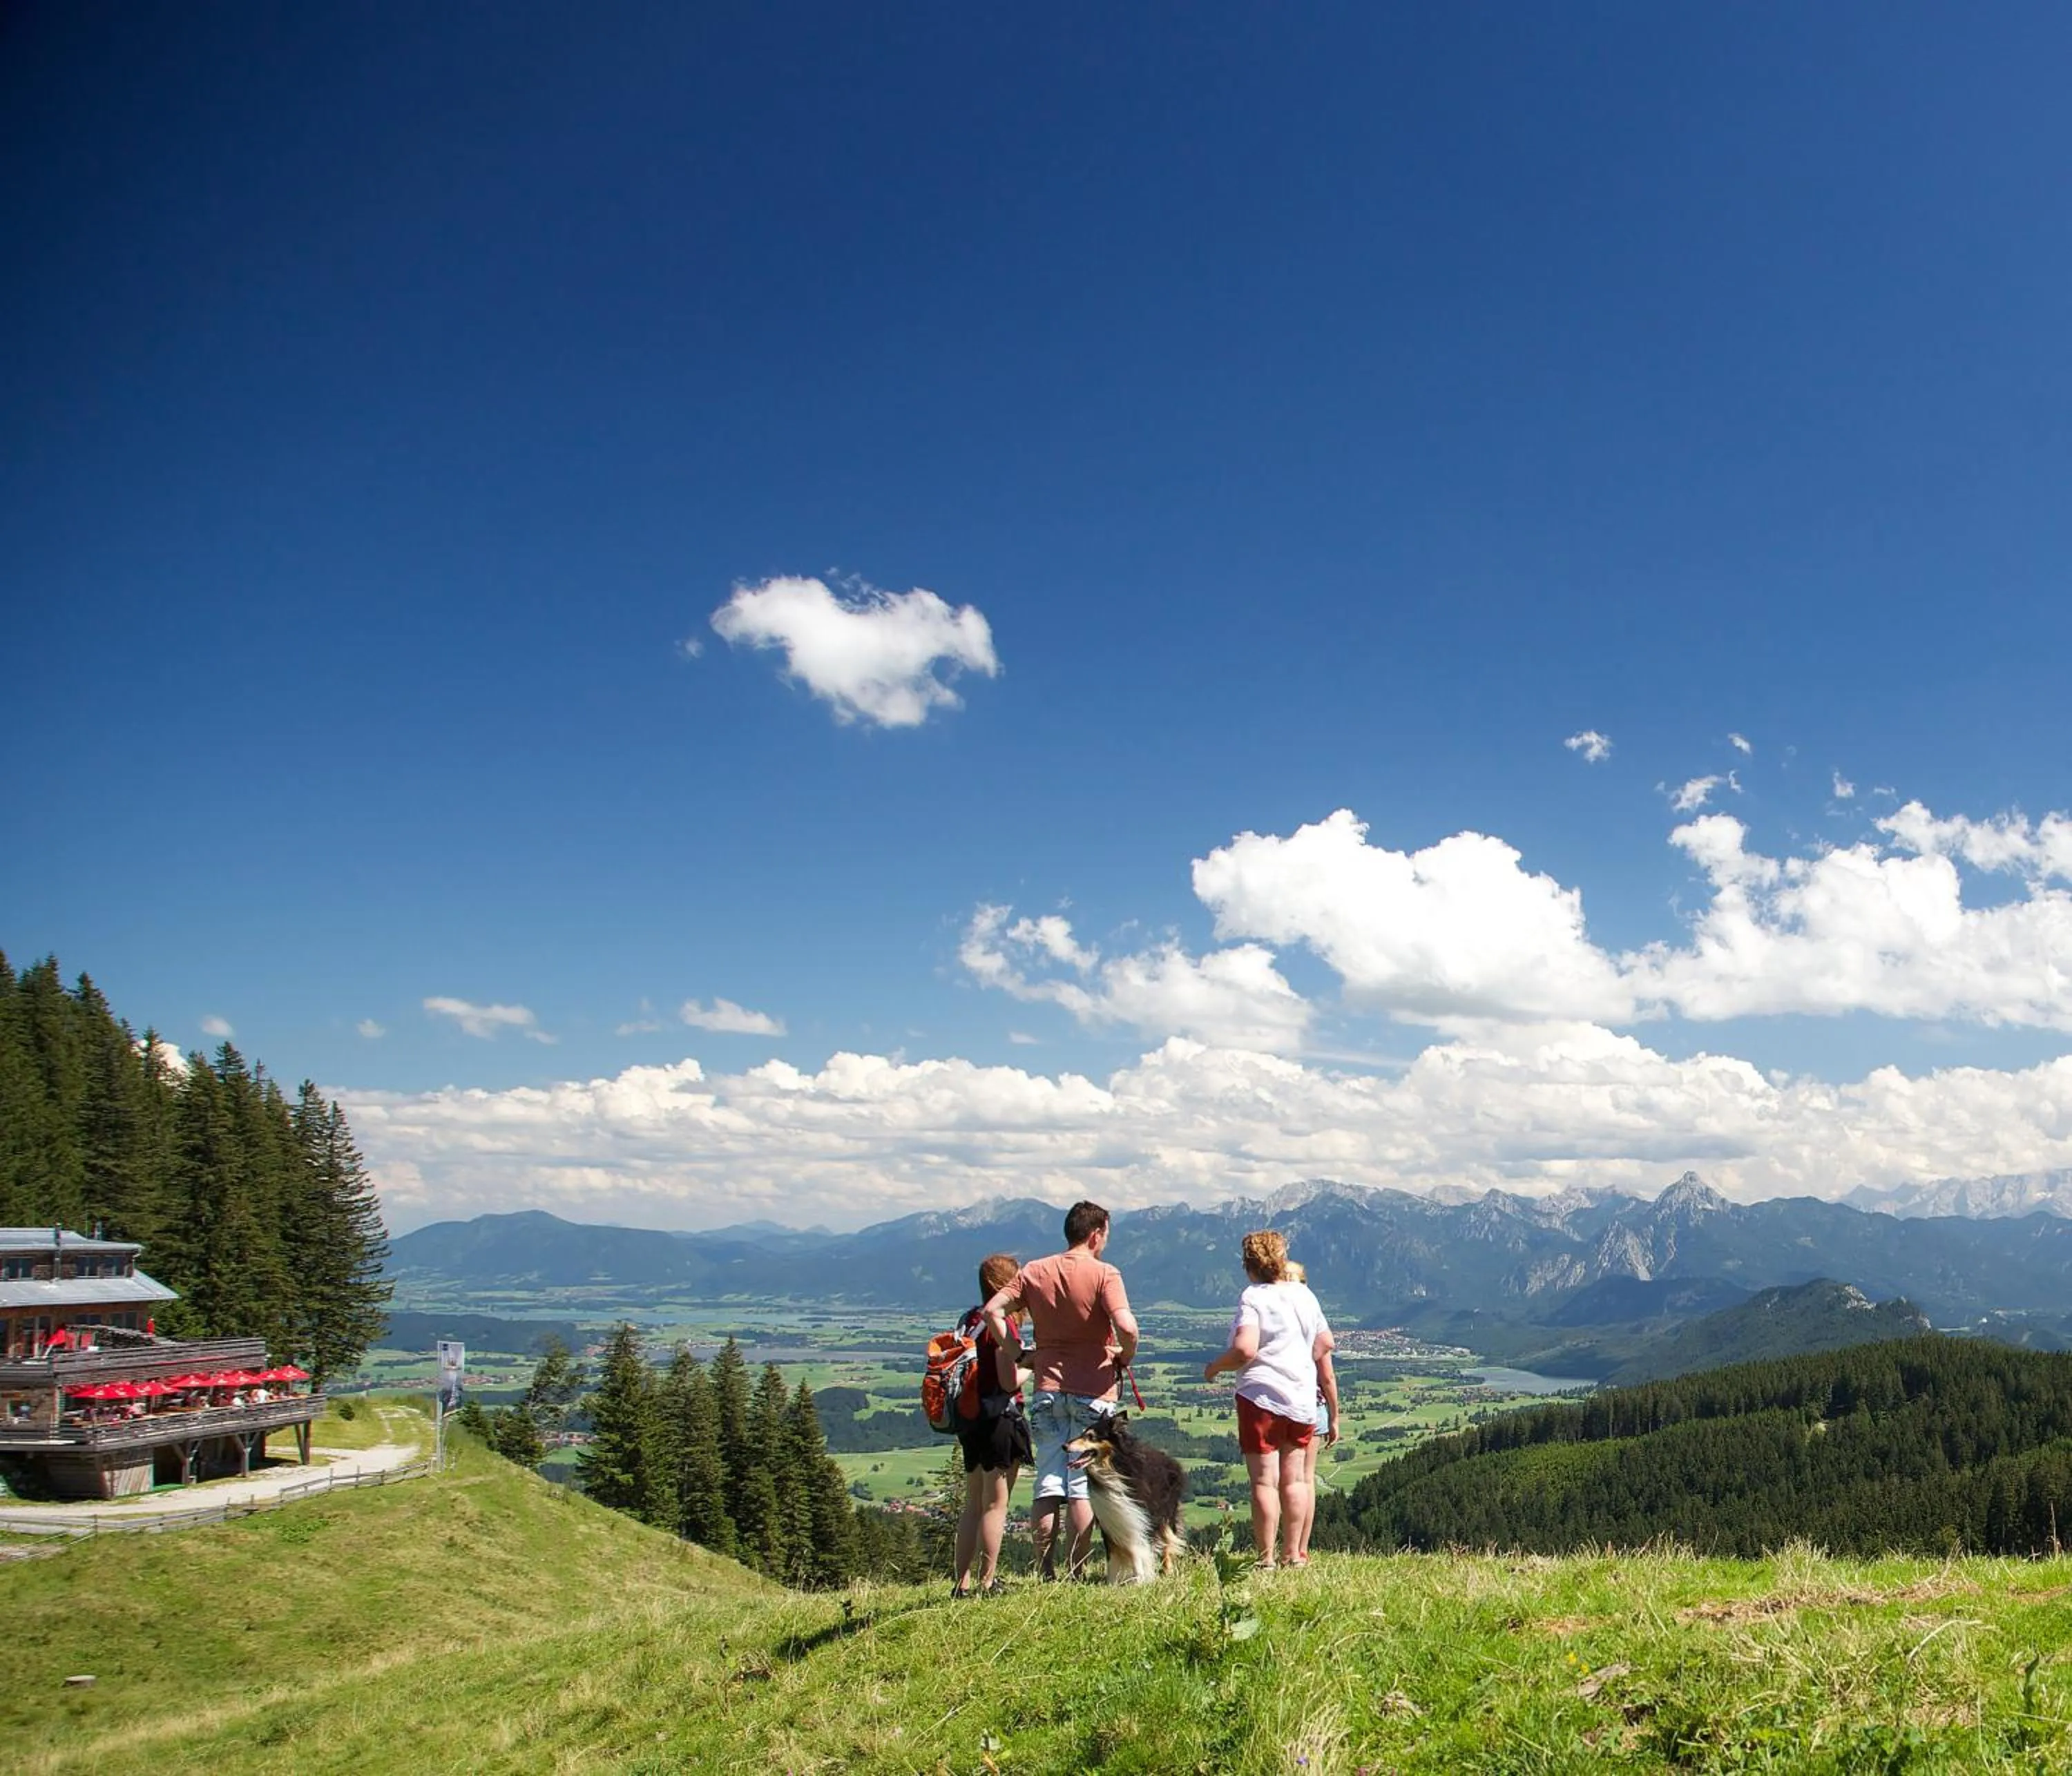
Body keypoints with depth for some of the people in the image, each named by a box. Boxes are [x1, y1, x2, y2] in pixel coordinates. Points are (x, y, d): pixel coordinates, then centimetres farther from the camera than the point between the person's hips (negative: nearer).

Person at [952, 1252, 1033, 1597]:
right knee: (996, 1505, -1)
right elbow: (1008, 1382, -18)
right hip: (1000, 1418, -8)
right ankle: (987, 1581, 2)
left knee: (974, 1505, 14)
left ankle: (963, 1582, 16)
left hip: (972, 1420, 8)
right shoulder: (1004, 1324, -14)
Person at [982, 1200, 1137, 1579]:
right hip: (1093, 1390, -4)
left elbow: (993, 1310, 1)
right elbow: (1126, 1327, -21)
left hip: (1047, 1388, 4)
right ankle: (1075, 1576, 4)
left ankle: (1045, 1575, 9)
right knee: (1082, 1488, 2)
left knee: (1048, 1485, 8)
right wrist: (1125, 1358, -2)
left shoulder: (1034, 1272, 6)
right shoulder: (1104, 1274, -8)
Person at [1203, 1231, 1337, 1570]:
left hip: (1261, 1397, -6)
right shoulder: (1305, 1295, 10)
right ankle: (1293, 1554, 19)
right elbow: (1325, 1346, 15)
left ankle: (1266, 1560, 1)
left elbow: (1244, 1351, -21)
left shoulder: (1253, 1298, -10)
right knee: (1294, 1479, 14)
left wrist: (1214, 1366, -4)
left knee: (1264, 1481, -2)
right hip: (1303, 1400, 6)